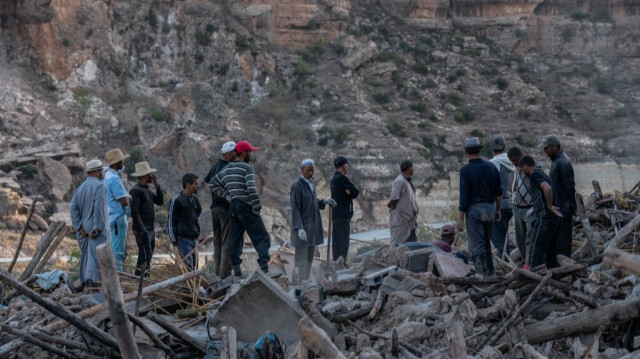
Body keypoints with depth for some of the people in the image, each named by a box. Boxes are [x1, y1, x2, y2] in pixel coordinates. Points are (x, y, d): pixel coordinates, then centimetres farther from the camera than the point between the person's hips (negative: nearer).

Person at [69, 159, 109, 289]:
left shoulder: (80, 188, 11)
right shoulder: (100, 186, -10)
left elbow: (73, 208, 2)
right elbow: (99, 208, -20)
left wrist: (79, 227, -2)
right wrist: (97, 228, -19)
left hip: (84, 229, 7)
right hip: (97, 229, -7)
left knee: (86, 253, 14)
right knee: (97, 254, -7)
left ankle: (84, 279, 17)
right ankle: (92, 279, -15)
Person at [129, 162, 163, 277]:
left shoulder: (147, 189, 17)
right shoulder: (136, 190, -13)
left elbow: (160, 201, 14)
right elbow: (134, 212, -18)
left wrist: (157, 185, 7)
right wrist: (142, 229, -21)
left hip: (150, 228, 10)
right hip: (142, 229, -10)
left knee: (149, 252, 11)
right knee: (145, 255, -12)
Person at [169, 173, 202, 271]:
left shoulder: (194, 198, 10)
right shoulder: (177, 200, -11)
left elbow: (199, 210, 34)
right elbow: (171, 221, -9)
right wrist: (173, 240, -10)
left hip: (194, 238, 7)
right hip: (183, 238, -7)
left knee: (195, 267, 8)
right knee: (188, 267, -13)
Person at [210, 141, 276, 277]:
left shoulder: (226, 169, 14)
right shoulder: (247, 167, -9)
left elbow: (213, 185, 19)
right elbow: (251, 188, -21)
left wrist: (226, 195, 15)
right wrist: (257, 206, -13)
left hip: (233, 207, 7)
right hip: (246, 207, -7)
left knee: (235, 239, 9)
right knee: (262, 238, -7)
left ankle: (237, 271, 7)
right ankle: (264, 268, -21)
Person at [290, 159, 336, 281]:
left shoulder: (310, 183, 11)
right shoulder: (297, 185, -14)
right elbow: (295, 208, -18)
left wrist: (324, 201, 6)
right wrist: (299, 228, -24)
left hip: (312, 225, 8)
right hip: (302, 225, -8)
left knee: (309, 257, 11)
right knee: (302, 257, -6)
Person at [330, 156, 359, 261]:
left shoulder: (334, 178, 15)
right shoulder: (342, 178, -15)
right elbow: (356, 192, -11)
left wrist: (349, 192, -9)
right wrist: (351, 192, 7)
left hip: (335, 214, 10)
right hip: (343, 215, -10)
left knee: (336, 240, 13)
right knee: (343, 241, -8)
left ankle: (336, 260, 17)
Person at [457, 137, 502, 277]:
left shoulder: (466, 170, -12)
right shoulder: (491, 166, 4)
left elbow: (464, 196, -14)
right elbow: (498, 192, 9)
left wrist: (461, 218, -9)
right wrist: (498, 209, 20)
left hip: (474, 209, -6)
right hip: (490, 207, 6)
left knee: (476, 245, -1)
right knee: (486, 242, 18)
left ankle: (482, 274, -3)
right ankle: (491, 272, 22)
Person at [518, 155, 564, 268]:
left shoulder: (535, 175, -10)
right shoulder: (543, 174, 20)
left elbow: (547, 189, -26)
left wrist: (550, 206, -17)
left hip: (545, 217, -9)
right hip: (556, 217, 9)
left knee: (536, 248, -5)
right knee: (551, 248, 13)